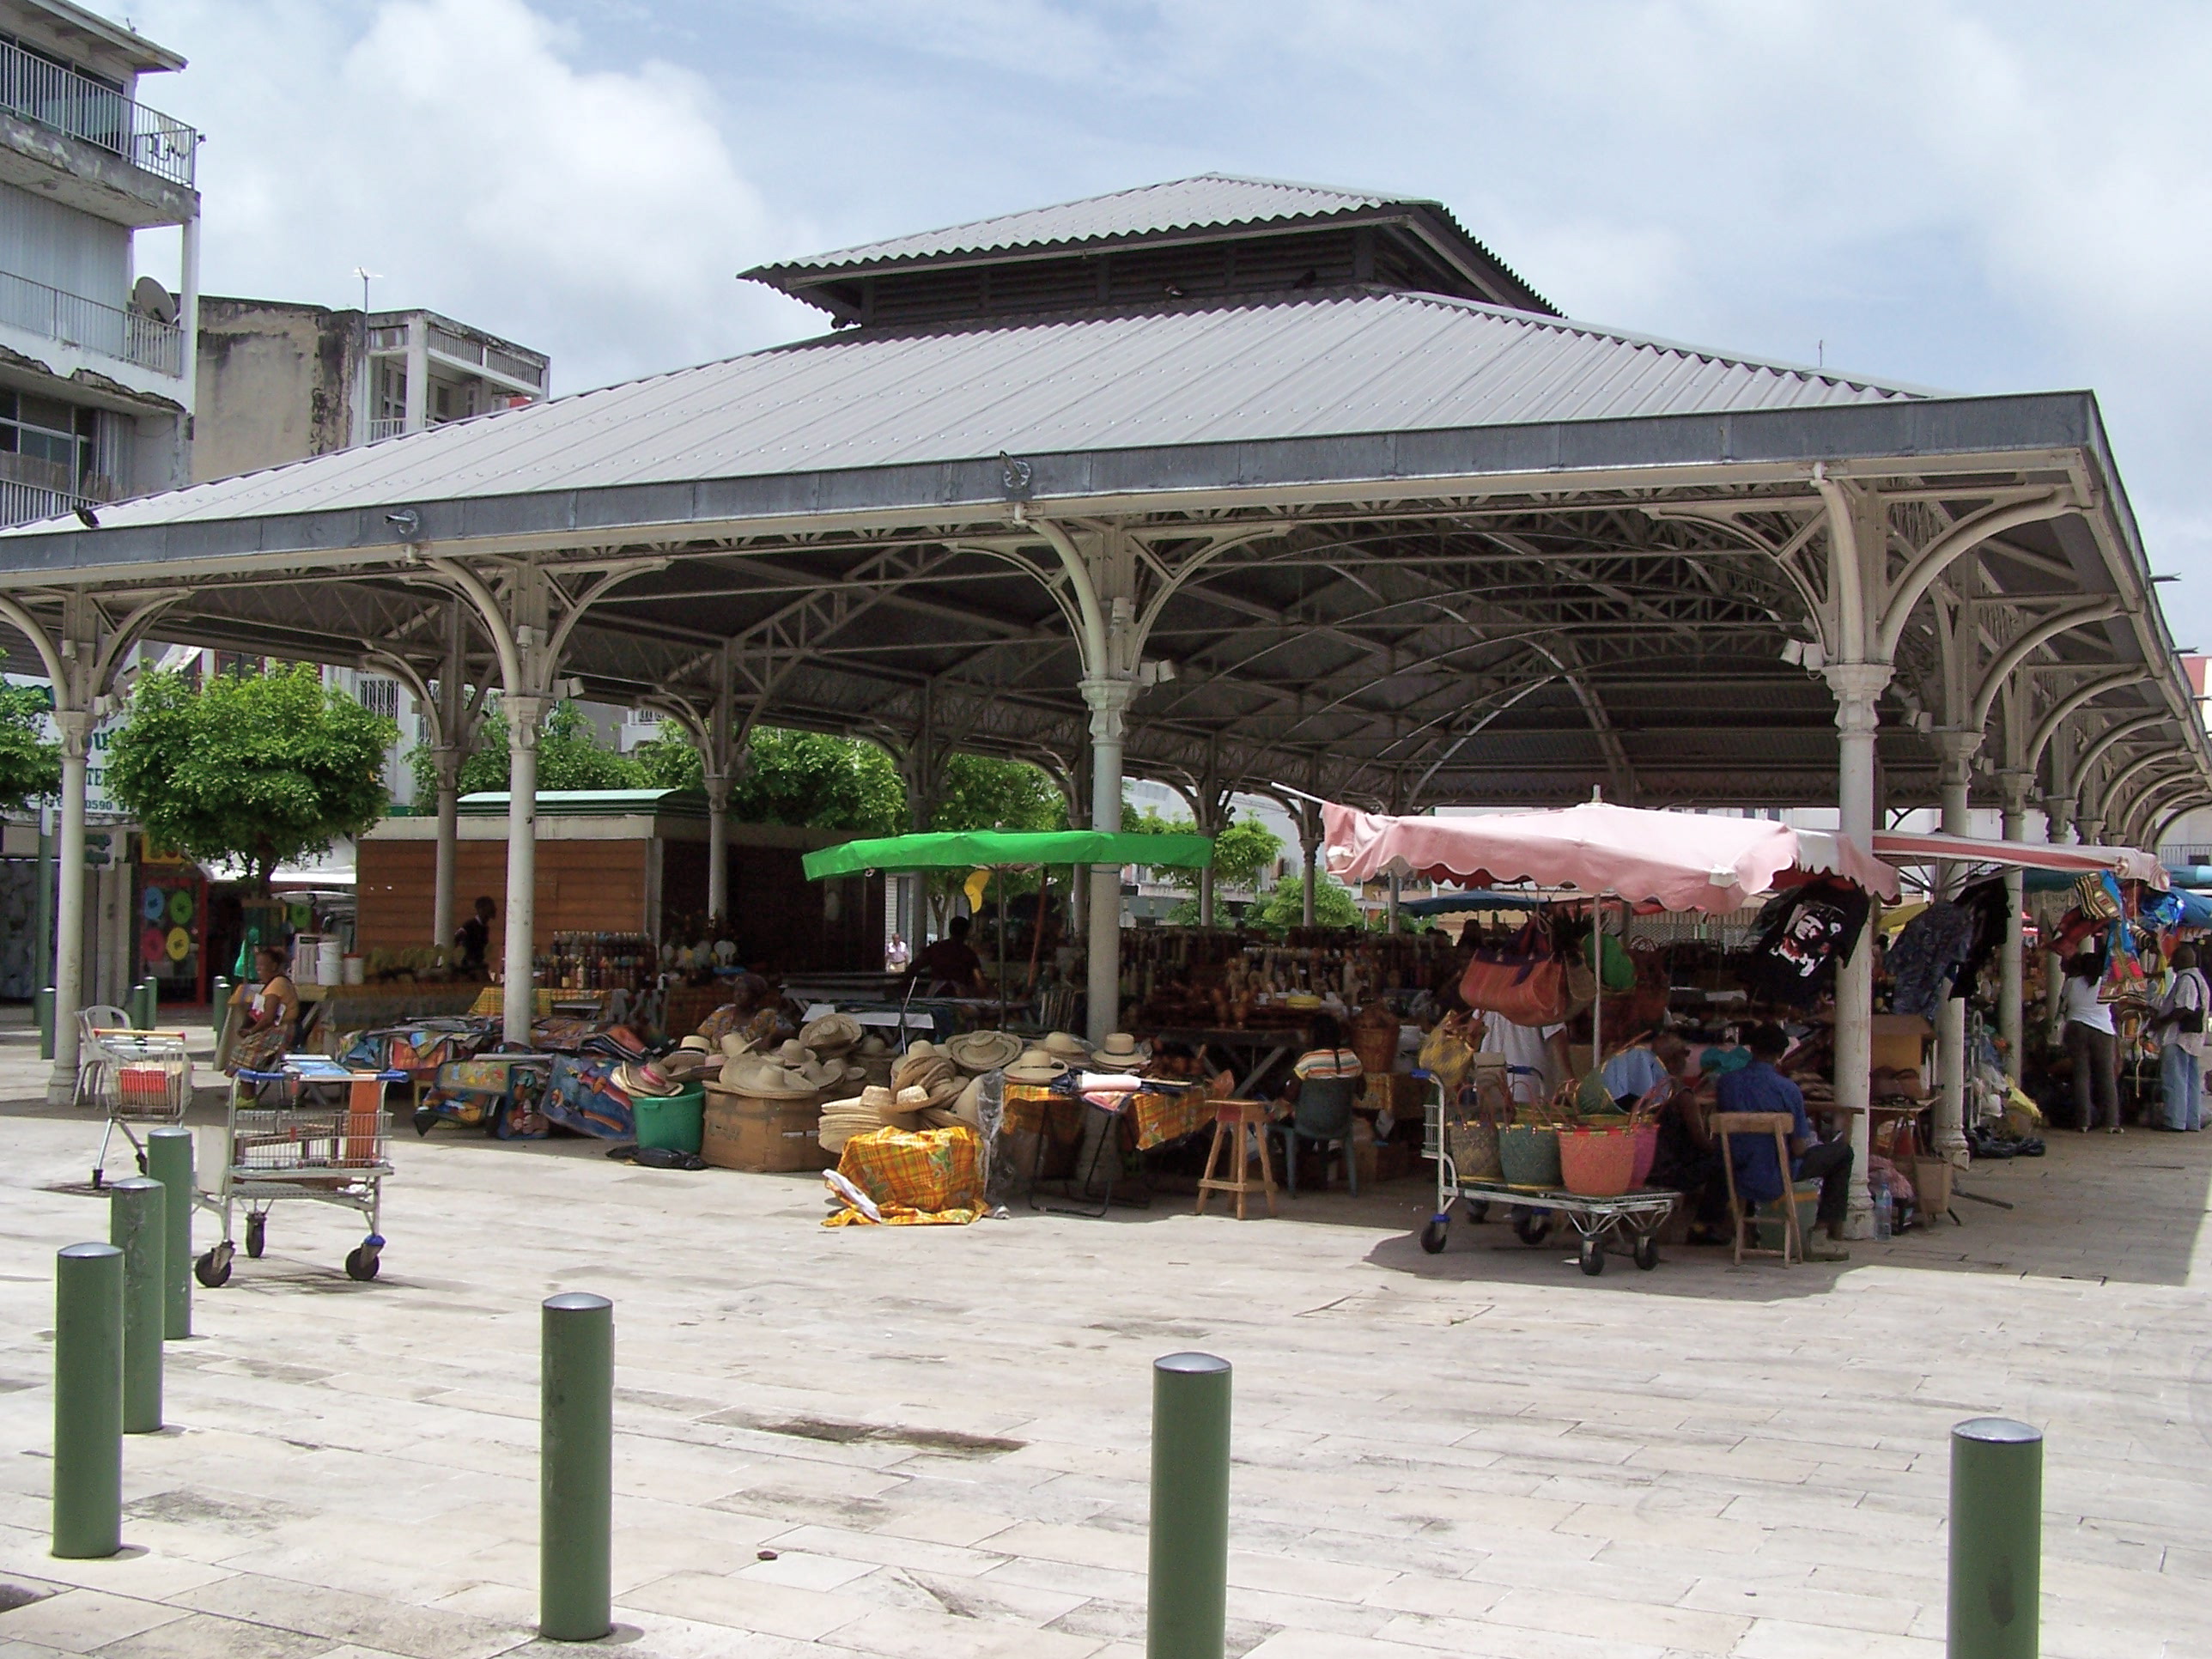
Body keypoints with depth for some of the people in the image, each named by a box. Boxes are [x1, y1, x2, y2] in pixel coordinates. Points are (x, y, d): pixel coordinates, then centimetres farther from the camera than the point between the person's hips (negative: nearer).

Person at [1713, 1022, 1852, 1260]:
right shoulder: (1787, 1089, -17)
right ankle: (1831, 1236, 15)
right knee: (1842, 1151, 15)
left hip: (1739, 1180, 5)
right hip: (1774, 1181, -5)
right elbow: (1799, 1149, -13)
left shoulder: (1726, 1083, -5)